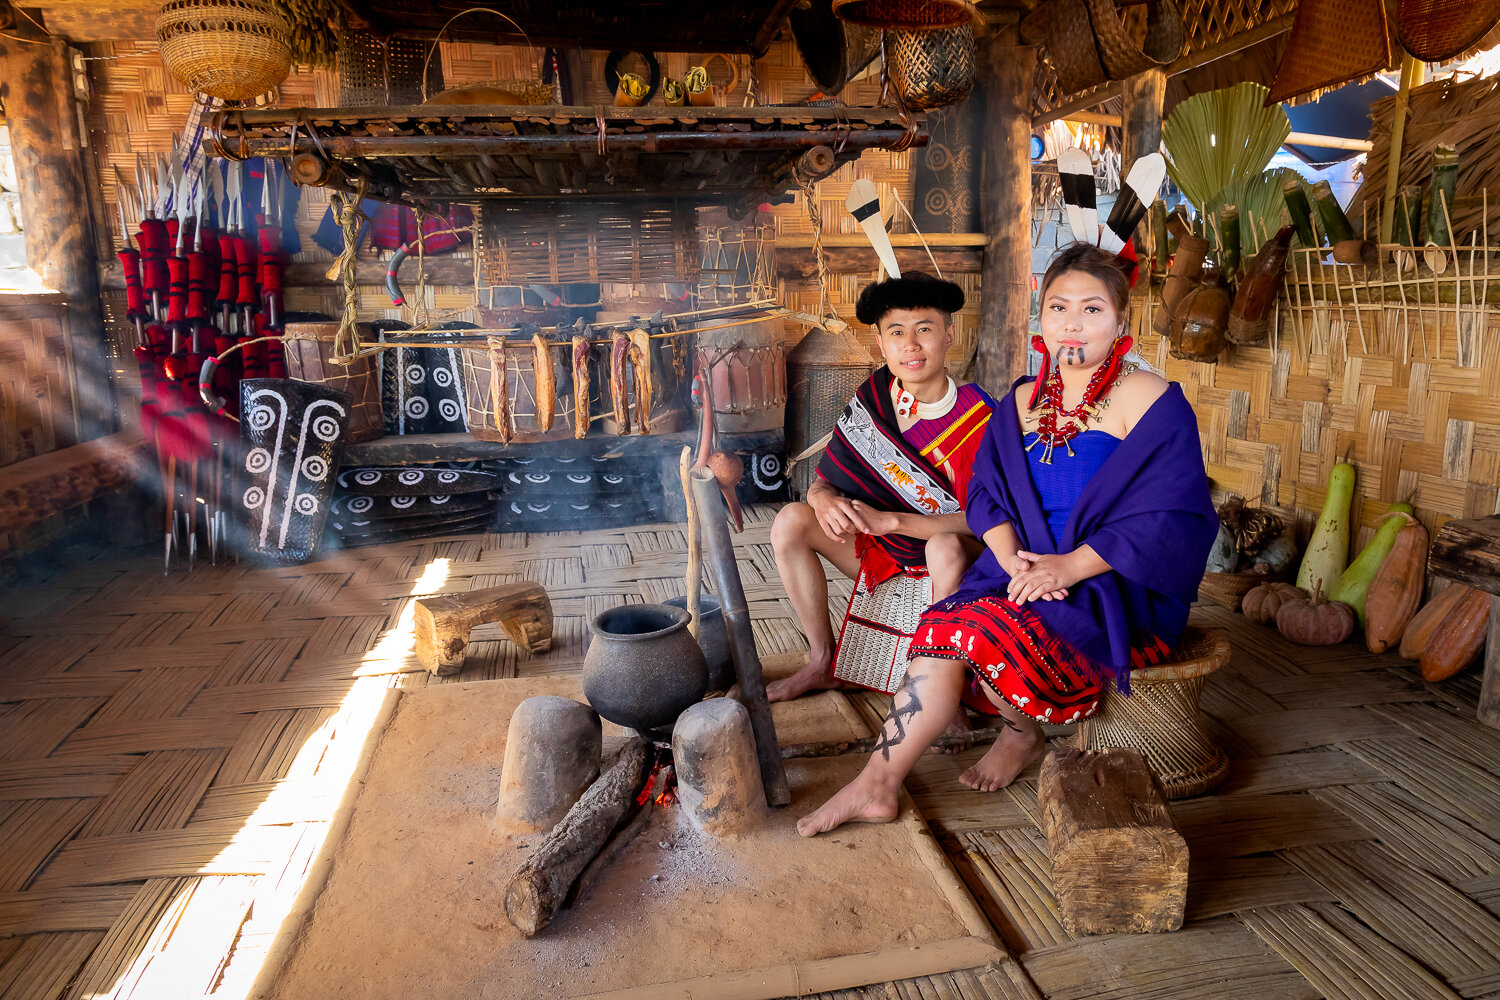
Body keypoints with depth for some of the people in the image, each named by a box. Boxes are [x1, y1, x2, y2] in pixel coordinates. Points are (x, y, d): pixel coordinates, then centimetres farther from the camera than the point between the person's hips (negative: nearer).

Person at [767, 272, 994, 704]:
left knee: (945, 548, -38)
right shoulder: (873, 399, -5)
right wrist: (824, 499, -26)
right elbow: (824, 479, -1)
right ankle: (824, 663, 0)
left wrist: (889, 520, -32)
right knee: (792, 520, -10)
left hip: (960, 559, -5)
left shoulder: (979, 418, -19)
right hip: (884, 555, 5)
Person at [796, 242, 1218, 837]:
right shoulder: (1022, 400, 12)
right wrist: (1015, 561, -15)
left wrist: (1071, 566, -22)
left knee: (982, 628, -27)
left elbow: (1171, 518, -13)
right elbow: (986, 496, 7)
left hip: (1118, 591, -5)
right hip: (1023, 571, 5)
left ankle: (1022, 728, 4)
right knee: (944, 629, -23)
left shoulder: (1150, 402, -6)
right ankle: (877, 786, -11)